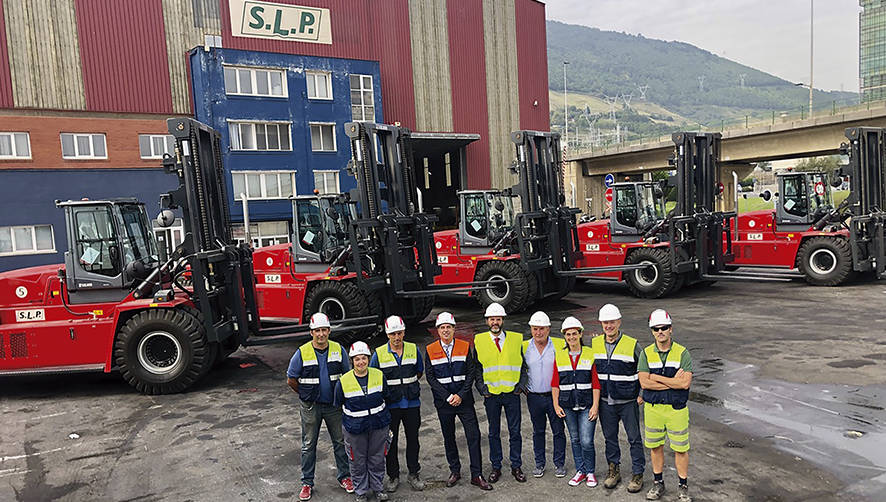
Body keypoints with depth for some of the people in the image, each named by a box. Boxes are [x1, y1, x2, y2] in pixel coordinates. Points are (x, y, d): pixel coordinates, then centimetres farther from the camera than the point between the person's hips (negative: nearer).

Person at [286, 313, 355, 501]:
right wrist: (306, 394, 4)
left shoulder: (338, 349, -5)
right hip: (311, 407, -2)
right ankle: (307, 483, 22)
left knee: (340, 442, 11)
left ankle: (344, 476, 27)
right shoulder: (302, 353, -11)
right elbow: (291, 379, -2)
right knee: (308, 445, 9)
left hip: (334, 405, 2)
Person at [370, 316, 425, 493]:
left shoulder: (413, 350, -1)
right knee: (390, 441, 8)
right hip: (390, 405, -1)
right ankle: (393, 477, 23)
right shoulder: (379, 354, -7)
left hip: (412, 403, 2)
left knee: (413, 439, 11)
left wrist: (407, 385, 7)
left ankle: (413, 474, 26)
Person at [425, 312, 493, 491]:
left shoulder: (465, 347, 0)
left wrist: (461, 395, -12)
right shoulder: (430, 350, -2)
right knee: (448, 438, 12)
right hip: (443, 402, 0)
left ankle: (477, 475, 8)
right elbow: (430, 377, -5)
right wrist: (448, 397, -13)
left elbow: (471, 373, -2)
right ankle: (455, 471, 29)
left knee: (474, 436, -2)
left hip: (464, 401, 0)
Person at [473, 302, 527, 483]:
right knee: (494, 433, 10)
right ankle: (496, 467, 23)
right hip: (491, 395, 0)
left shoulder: (516, 339, 2)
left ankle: (516, 467, 21)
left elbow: (523, 365, 7)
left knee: (515, 432, 7)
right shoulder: (479, 341, 1)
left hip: (512, 393, 0)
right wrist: (481, 387, -4)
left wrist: (520, 384, -3)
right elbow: (476, 368, 6)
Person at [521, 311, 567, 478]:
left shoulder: (560, 345, -6)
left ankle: (559, 464, 23)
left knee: (559, 431, 7)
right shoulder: (524, 347, -1)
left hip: (555, 395, -1)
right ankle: (539, 464, 27)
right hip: (534, 397, 1)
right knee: (538, 431, 13)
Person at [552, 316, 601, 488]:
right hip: (568, 406, 3)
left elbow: (596, 383, -5)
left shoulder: (590, 354, -4)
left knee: (586, 441, -4)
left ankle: (590, 472, 17)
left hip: (587, 405, -3)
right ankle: (580, 471, 28)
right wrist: (556, 404, 1)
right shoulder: (559, 356, 3)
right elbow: (555, 383, 6)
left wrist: (595, 405, -9)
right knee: (575, 440, 13)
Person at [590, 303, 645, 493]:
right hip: (605, 401, 3)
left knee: (634, 439, 6)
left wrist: (642, 394, -3)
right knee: (610, 437, 14)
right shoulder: (594, 344, 0)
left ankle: (638, 474, 20)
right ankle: (613, 470, 29)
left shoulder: (632, 344, -10)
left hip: (628, 401, -3)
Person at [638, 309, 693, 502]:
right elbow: (644, 383, -12)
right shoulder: (646, 353, -1)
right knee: (655, 447, 12)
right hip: (652, 408, 2)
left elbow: (685, 383, -17)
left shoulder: (682, 353, -6)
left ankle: (683, 486, 23)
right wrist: (673, 382, -16)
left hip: (676, 408, -2)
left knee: (680, 449, 6)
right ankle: (658, 483, 29)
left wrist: (657, 378, -14)